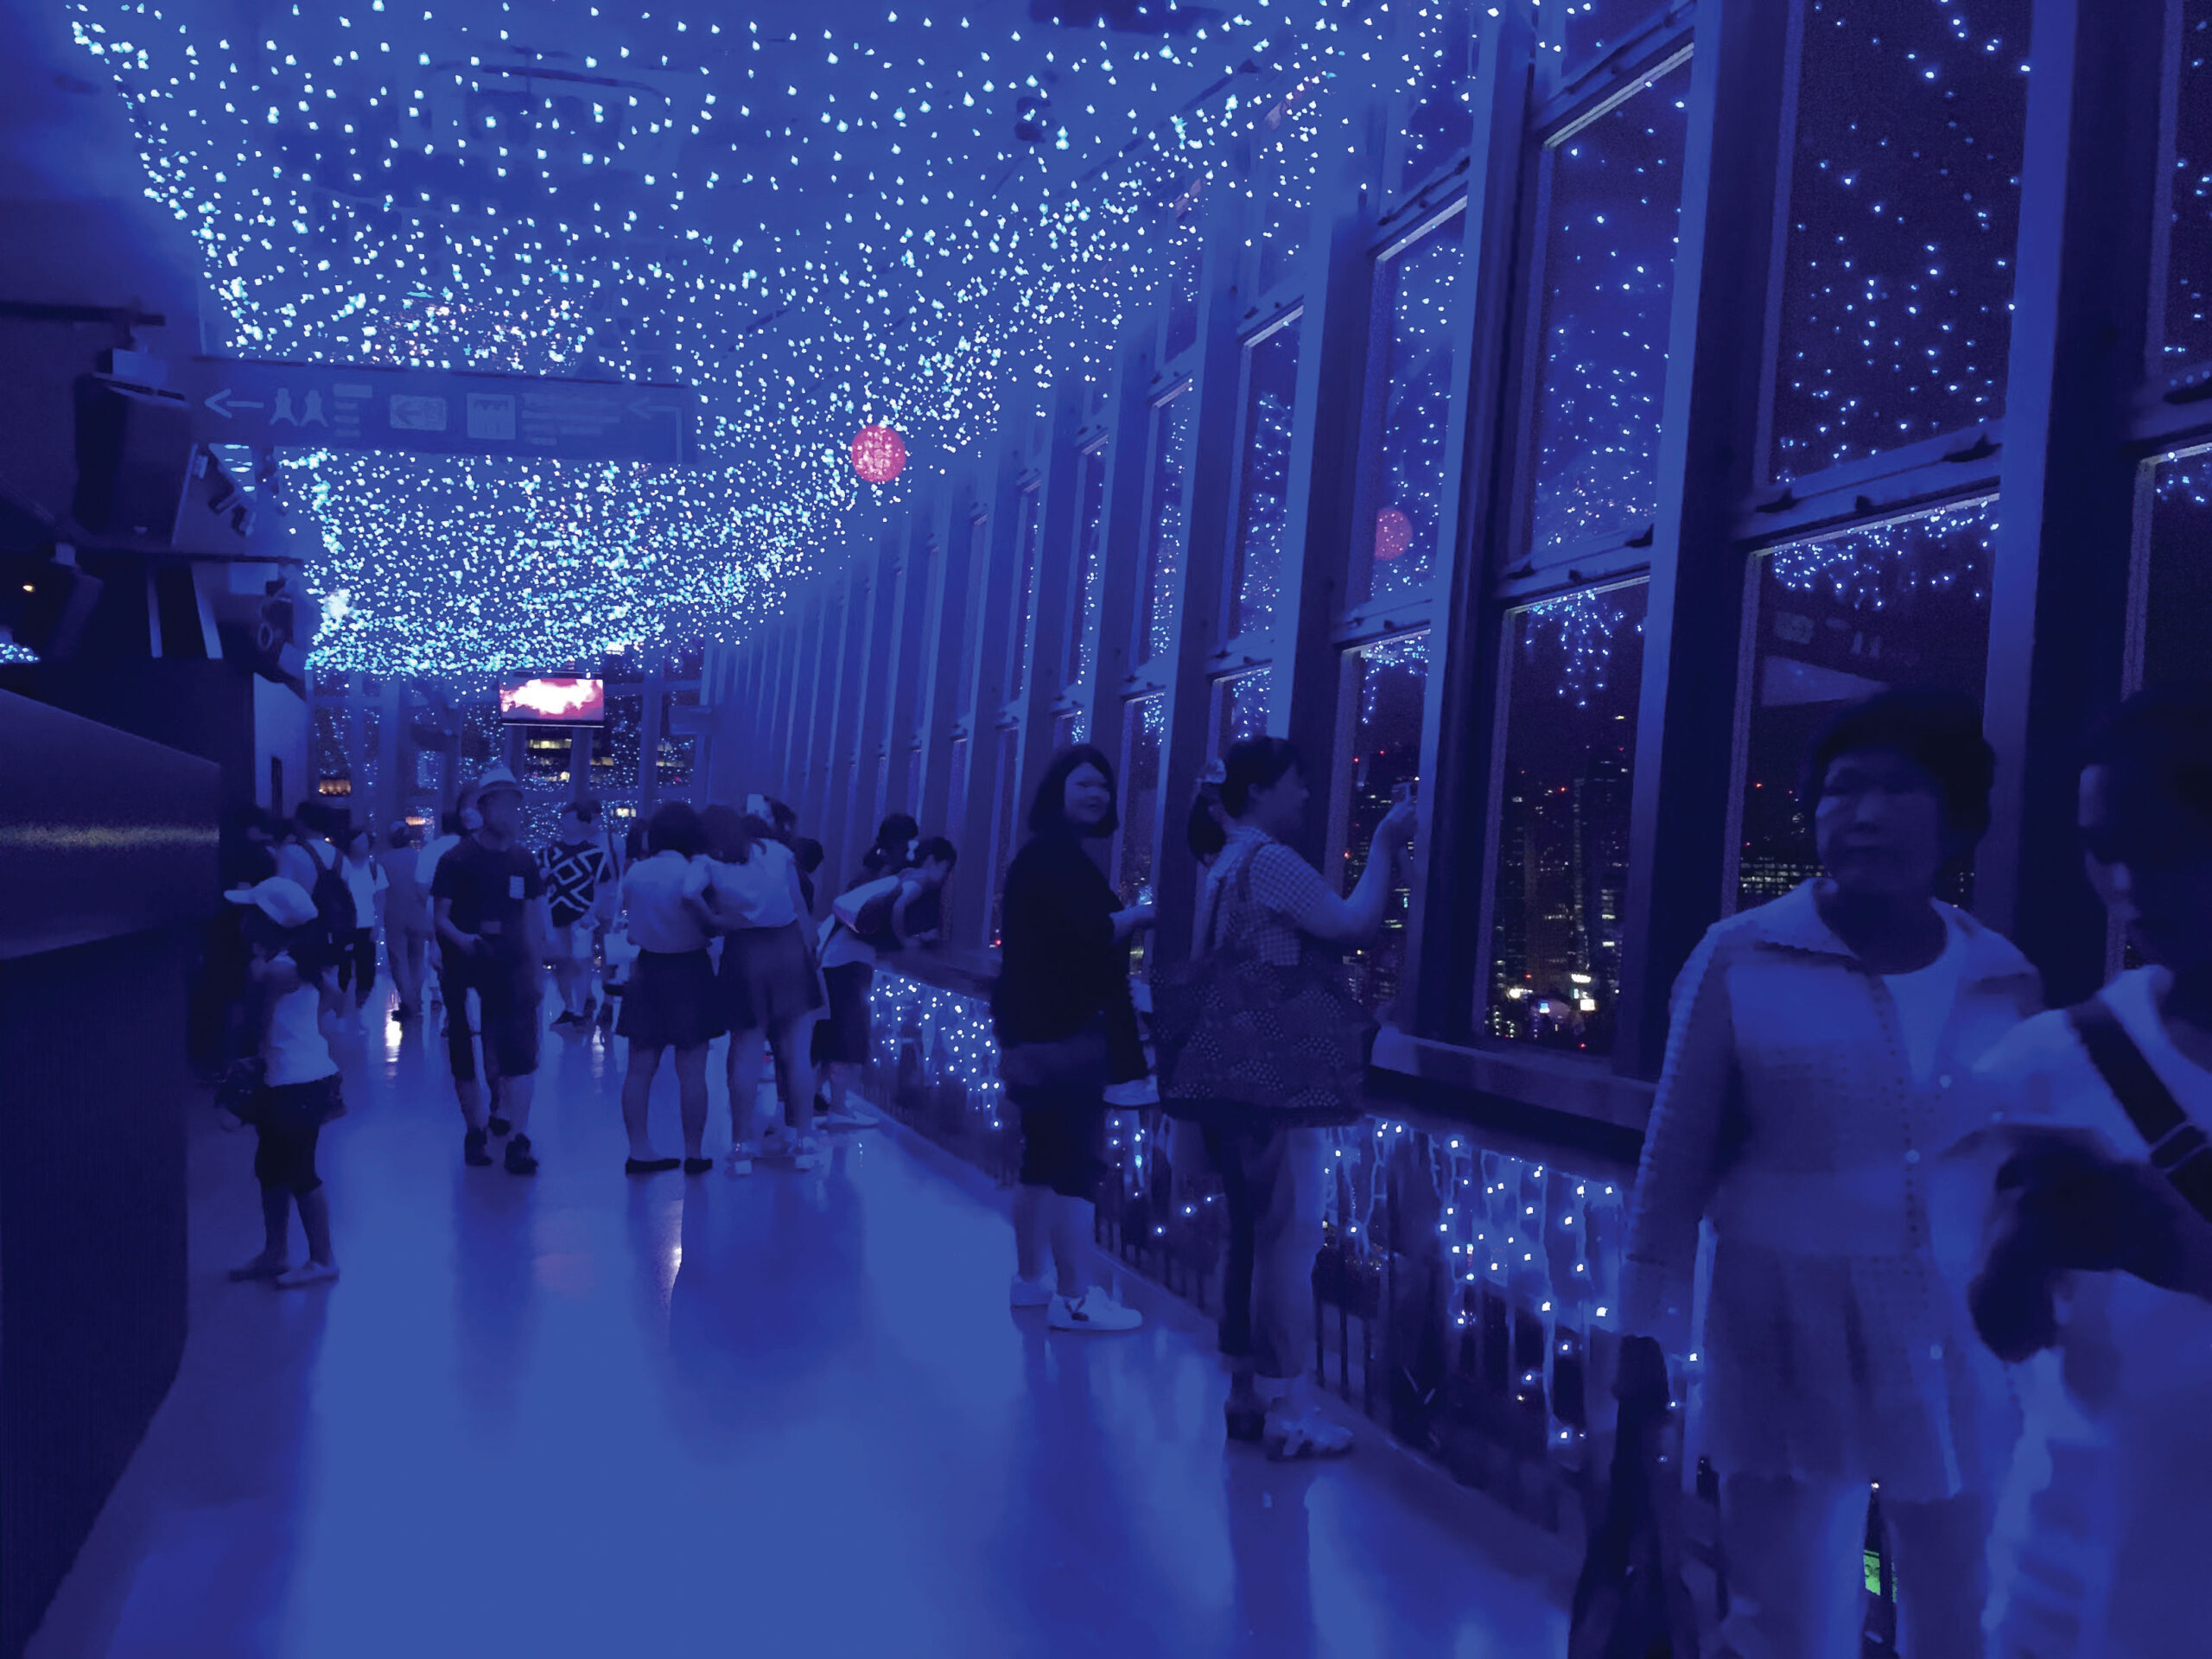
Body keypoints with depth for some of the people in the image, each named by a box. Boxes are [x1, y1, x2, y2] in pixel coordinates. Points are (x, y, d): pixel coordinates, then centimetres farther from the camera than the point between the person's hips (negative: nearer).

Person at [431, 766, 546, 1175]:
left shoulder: (524, 862, 7)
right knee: (466, 1057, 5)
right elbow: (441, 917, -7)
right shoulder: (456, 860, -4)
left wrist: (535, 971, 9)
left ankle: (517, 1141, -7)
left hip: (511, 971, 2)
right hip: (465, 972, -2)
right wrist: (461, 939, -27)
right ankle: (476, 1132, 22)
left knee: (519, 1055, -7)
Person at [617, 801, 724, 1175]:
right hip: (689, 971, -4)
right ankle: (694, 1154, 8)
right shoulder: (695, 867, -14)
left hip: (647, 972, 4)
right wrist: (713, 920, -19)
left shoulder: (635, 871, 2)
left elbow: (629, 911, 12)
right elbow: (690, 896, -34)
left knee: (640, 1068, 9)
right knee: (692, 1070, 3)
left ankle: (638, 1151, 12)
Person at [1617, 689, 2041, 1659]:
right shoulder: (1742, 959, -7)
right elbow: (1676, 1161, -3)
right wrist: (1647, 1331, -2)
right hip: (1793, 1344, -3)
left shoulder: (2005, 980, 3)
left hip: (1969, 1355, 3)